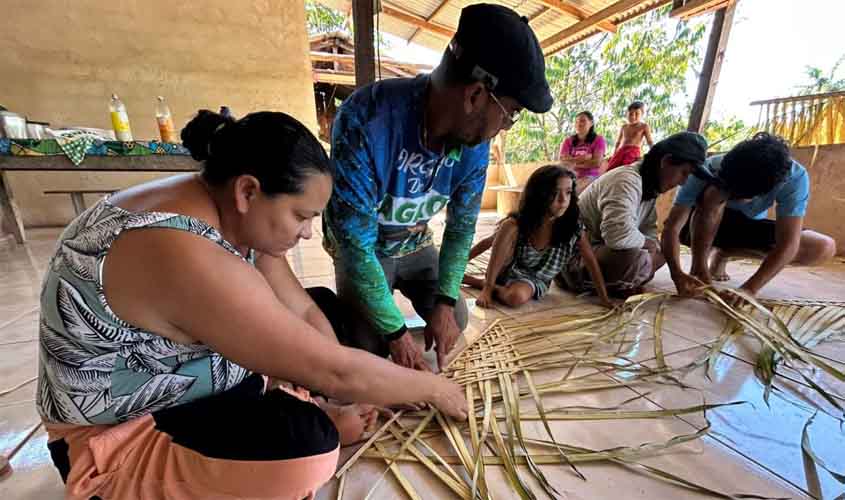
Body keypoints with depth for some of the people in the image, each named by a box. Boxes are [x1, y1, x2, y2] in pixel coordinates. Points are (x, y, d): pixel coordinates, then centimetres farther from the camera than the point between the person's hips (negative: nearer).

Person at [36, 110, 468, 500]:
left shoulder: (234, 214, -9)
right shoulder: (186, 257, -36)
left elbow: (303, 312, -6)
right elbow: (334, 371, -33)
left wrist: (343, 401, -11)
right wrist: (434, 388, -18)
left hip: (192, 383, 8)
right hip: (124, 437, -7)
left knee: (325, 305, 5)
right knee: (307, 438, -32)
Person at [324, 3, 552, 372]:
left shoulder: (476, 140, -19)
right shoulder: (365, 122, -38)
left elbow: (462, 225, -9)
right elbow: (356, 244, -34)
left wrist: (446, 301, -18)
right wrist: (396, 332, -29)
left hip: (415, 244, 5)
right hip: (359, 247, -4)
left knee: (455, 320, 4)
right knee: (368, 345, -14)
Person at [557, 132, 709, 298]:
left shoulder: (649, 185, 6)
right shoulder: (628, 181, -24)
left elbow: (649, 229, 11)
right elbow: (619, 234, -39)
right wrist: (647, 243, -19)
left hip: (603, 249, 10)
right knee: (637, 259, -31)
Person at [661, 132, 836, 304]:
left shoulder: (794, 177, -26)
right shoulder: (708, 171, -32)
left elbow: (787, 244, -30)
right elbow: (671, 227, -37)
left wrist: (750, 288, -41)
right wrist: (677, 274, -48)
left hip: (749, 226, 4)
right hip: (701, 227, -3)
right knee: (714, 194, -34)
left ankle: (722, 253, -3)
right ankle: (698, 268, -20)